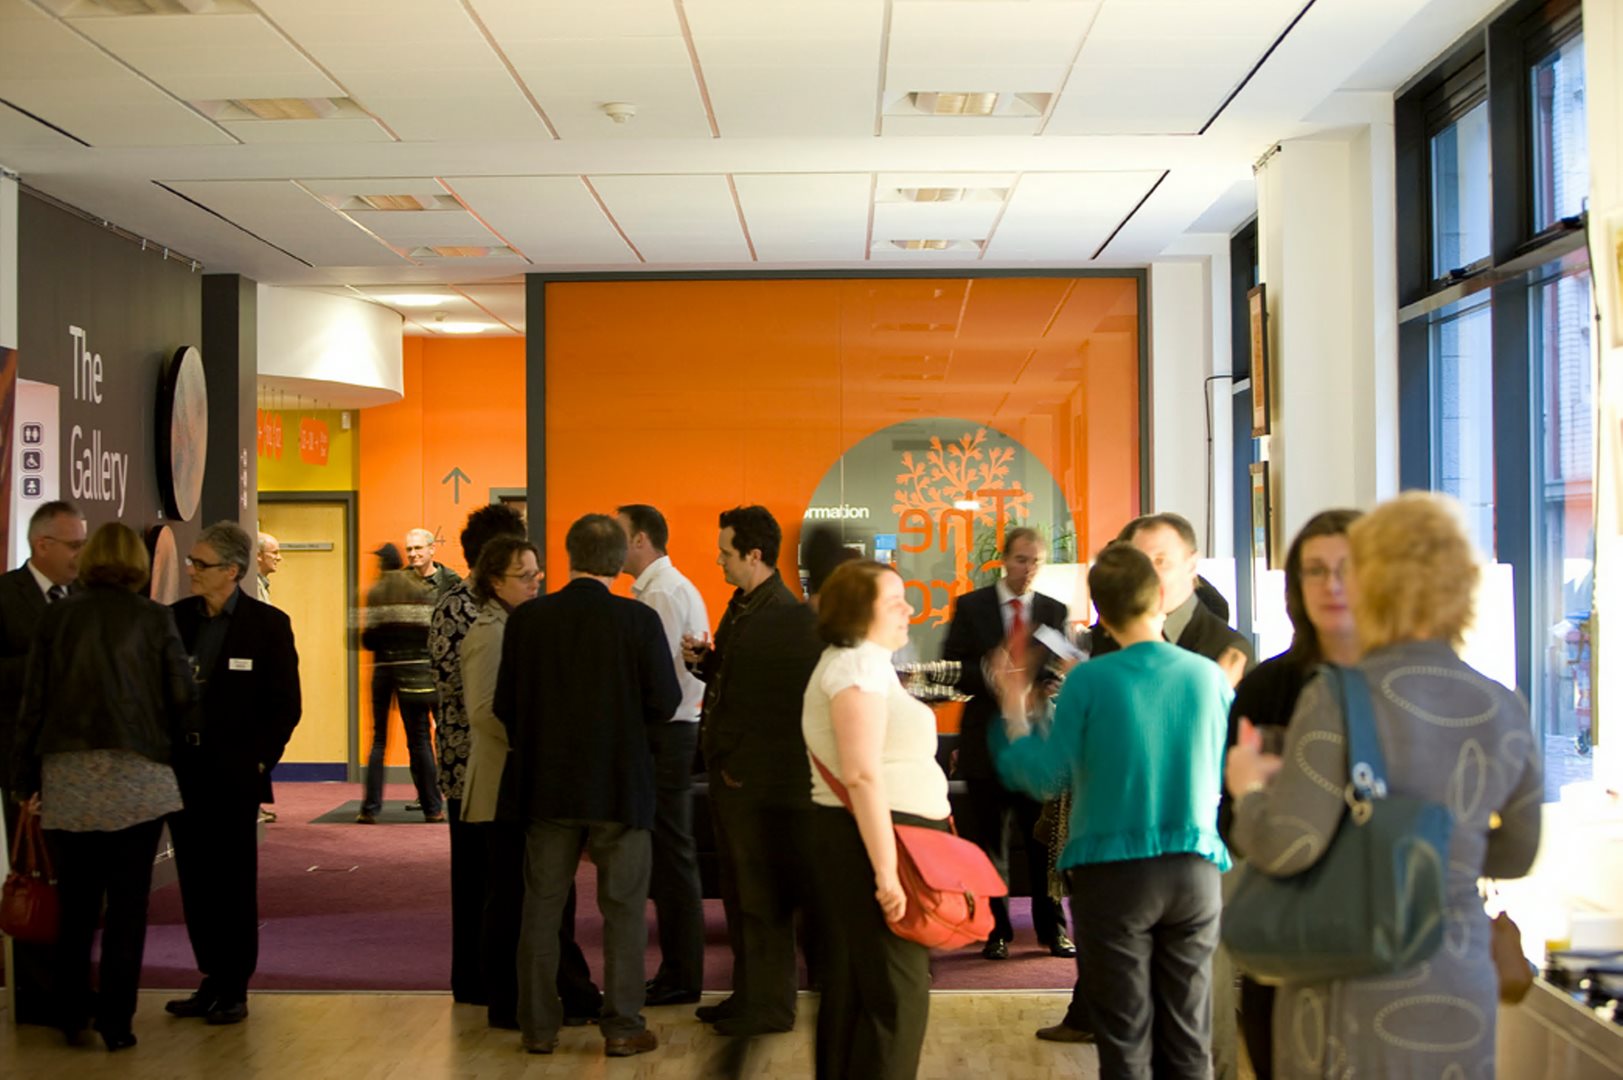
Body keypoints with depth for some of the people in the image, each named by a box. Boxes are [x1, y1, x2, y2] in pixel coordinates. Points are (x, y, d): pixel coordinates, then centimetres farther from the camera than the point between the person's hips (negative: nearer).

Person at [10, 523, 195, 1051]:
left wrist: (26, 776, 10)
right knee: (127, 904, 3)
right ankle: (116, 1022, 5)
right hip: (135, 775, -2)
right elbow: (181, 696, 0)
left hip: (67, 775, 2)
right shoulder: (154, 618, 0)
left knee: (76, 903, 13)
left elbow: (33, 700, 5)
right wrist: (169, 743, 18)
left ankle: (71, 1016, 19)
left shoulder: (58, 617, 6)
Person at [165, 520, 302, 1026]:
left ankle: (234, 988, 12)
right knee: (195, 883, 9)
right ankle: (212, 979, 20)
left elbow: (286, 704, -3)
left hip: (234, 776, -4)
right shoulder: (176, 618, 6)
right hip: (183, 772, 4)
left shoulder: (268, 624, -5)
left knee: (234, 885, 3)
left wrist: (260, 760, -8)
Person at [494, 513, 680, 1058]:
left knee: (542, 907, 12)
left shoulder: (526, 618, -5)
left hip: (547, 786, 2)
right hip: (620, 787, -2)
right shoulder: (639, 620, -12)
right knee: (624, 909, 9)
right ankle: (622, 1027, 12)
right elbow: (664, 704, -11)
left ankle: (539, 1026, 18)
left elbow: (504, 706, -1)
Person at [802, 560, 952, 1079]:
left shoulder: (863, 662, 19)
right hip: (872, 839, -11)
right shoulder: (859, 665, -15)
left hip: (854, 840, 11)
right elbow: (862, 775, -24)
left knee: (853, 987, 15)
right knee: (897, 996, -8)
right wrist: (885, 870, -26)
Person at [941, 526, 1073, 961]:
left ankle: (1052, 929, 15)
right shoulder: (971, 607, 3)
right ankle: (995, 931, 15)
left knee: (1044, 840, 4)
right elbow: (953, 670, -3)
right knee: (989, 843, 5)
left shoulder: (1054, 611, 9)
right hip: (987, 738, -1)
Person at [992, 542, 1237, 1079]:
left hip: (1112, 874, -2)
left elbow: (1044, 777, -6)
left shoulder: (1088, 681, -11)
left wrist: (1014, 707, 6)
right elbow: (1229, 775, 9)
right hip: (1194, 872, 3)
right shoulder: (1209, 676, -2)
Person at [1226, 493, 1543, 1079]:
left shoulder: (1339, 700, -15)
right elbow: (1515, 855, 15)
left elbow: (1284, 848, -20)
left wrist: (1248, 789, -1)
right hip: (1464, 994, 5)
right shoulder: (1506, 710, 3)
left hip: (1355, 993, -5)